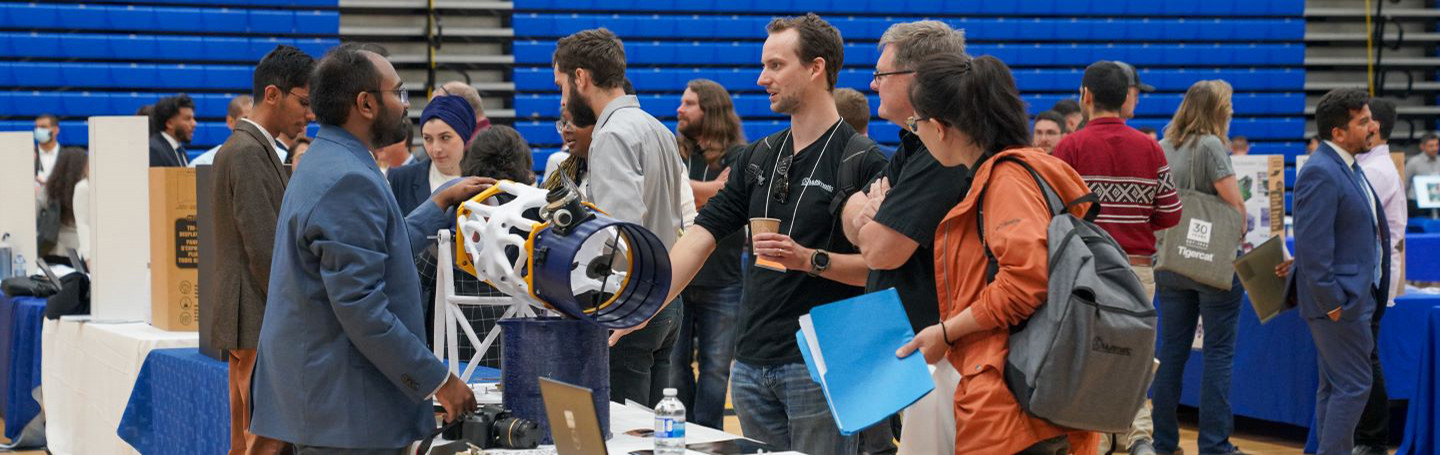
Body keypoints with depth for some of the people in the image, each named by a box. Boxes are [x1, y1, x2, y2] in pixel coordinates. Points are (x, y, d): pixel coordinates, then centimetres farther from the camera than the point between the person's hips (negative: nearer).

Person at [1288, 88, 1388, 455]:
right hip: (1340, 300, -10)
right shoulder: (1320, 173, -19)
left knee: (1335, 386, 14)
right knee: (1354, 384, -8)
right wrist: (1332, 303, -22)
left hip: (1356, 297, 10)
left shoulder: (1347, 168, 14)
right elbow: (1313, 246, -23)